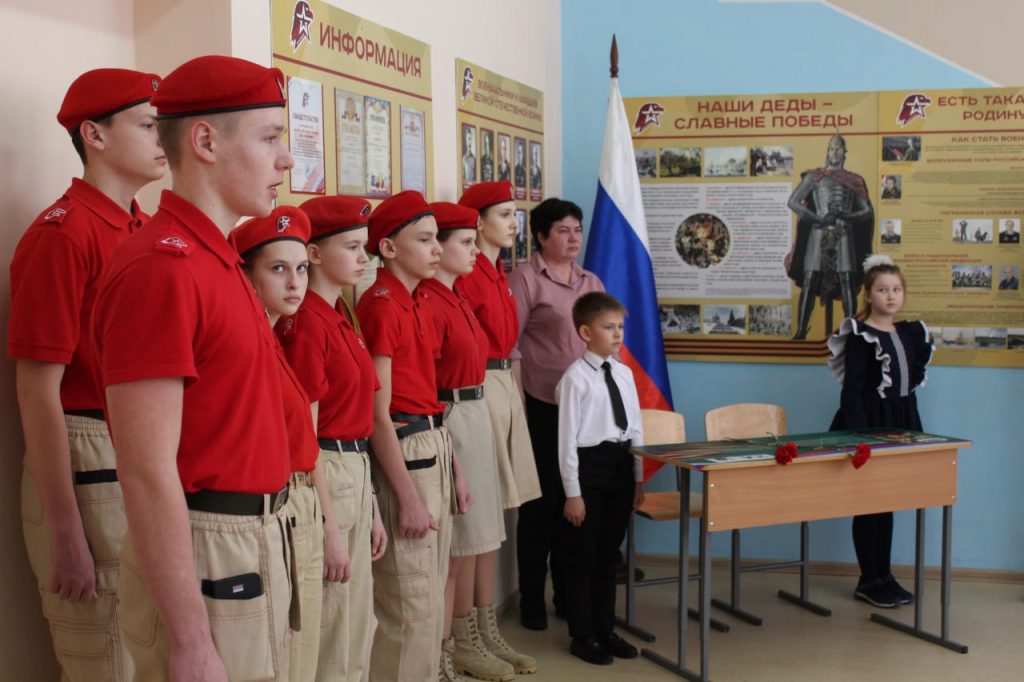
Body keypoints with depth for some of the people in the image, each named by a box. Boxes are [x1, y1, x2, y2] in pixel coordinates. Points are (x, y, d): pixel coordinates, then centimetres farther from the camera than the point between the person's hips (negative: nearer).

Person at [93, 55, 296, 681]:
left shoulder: (221, 261, 12)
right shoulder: (160, 267, -18)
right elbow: (147, 473, -22)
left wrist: (267, 544, 18)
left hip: (261, 542, 9)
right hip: (205, 557, -9)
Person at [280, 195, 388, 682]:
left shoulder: (343, 317, 12)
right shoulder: (305, 323, -16)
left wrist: (371, 506, 15)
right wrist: (329, 525, -17)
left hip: (356, 473, 9)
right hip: (323, 476, -9)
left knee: (357, 631, 18)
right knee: (330, 640, 4)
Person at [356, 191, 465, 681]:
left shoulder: (416, 302, 12)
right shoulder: (381, 305, -15)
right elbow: (378, 414, -17)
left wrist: (451, 470, 15)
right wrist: (408, 497, -17)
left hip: (434, 446, 9)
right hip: (402, 453, -9)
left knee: (431, 594, 17)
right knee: (410, 605, 0)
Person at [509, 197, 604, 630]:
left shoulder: (591, 282, 14)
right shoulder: (526, 278, -4)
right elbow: (510, 346, -8)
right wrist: (518, 405, -14)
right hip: (543, 405, -5)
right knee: (542, 501, 2)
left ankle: (569, 591, 23)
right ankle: (531, 597, 14)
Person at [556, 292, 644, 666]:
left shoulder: (624, 373, 7)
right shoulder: (575, 378, -12)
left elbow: (635, 428, 12)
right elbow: (567, 438, -13)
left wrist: (638, 479, 11)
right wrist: (573, 493, -15)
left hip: (621, 466, 6)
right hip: (590, 466, -6)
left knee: (608, 555, 16)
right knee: (582, 558, 6)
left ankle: (605, 630, 29)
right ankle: (583, 636, 19)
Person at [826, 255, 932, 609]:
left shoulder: (910, 333, 9)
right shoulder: (860, 337, -10)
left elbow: (912, 381, 16)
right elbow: (851, 390, -14)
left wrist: (914, 432, 10)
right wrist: (858, 435, -20)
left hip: (900, 424, 7)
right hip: (868, 424, -6)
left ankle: (884, 576, 21)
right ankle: (869, 581, 10)